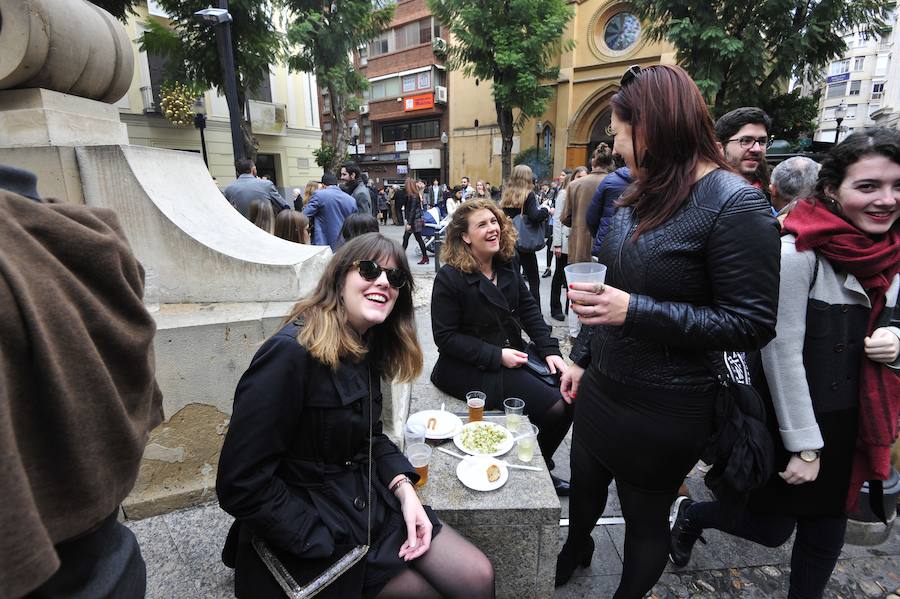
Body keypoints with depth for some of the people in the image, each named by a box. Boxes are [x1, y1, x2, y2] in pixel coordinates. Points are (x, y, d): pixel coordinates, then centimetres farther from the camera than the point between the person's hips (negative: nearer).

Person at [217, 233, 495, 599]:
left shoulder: (368, 347, 2)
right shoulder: (291, 353, -24)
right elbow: (242, 485, -22)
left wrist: (405, 490, -6)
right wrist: (330, 546, -18)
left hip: (371, 501, 7)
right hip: (307, 530, -7)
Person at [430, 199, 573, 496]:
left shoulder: (507, 265, 5)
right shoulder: (450, 277, -15)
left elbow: (528, 308, 9)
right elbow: (446, 337, -15)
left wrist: (550, 350, -3)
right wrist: (497, 356, -20)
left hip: (513, 353, 7)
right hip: (470, 368, -7)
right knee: (553, 408, -16)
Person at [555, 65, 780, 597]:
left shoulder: (734, 203, -18)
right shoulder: (645, 193, 6)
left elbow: (753, 324, -20)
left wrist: (635, 312, -27)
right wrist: (582, 358, 13)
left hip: (664, 410, -7)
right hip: (602, 387, 8)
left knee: (646, 519, 17)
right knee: (584, 485, 27)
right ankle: (575, 553, 57)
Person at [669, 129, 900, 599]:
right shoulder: (798, 252, -21)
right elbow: (782, 353, -20)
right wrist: (803, 446, -16)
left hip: (855, 422, 6)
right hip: (790, 418, -6)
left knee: (827, 526, 20)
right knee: (772, 528, 10)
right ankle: (691, 515, 38)